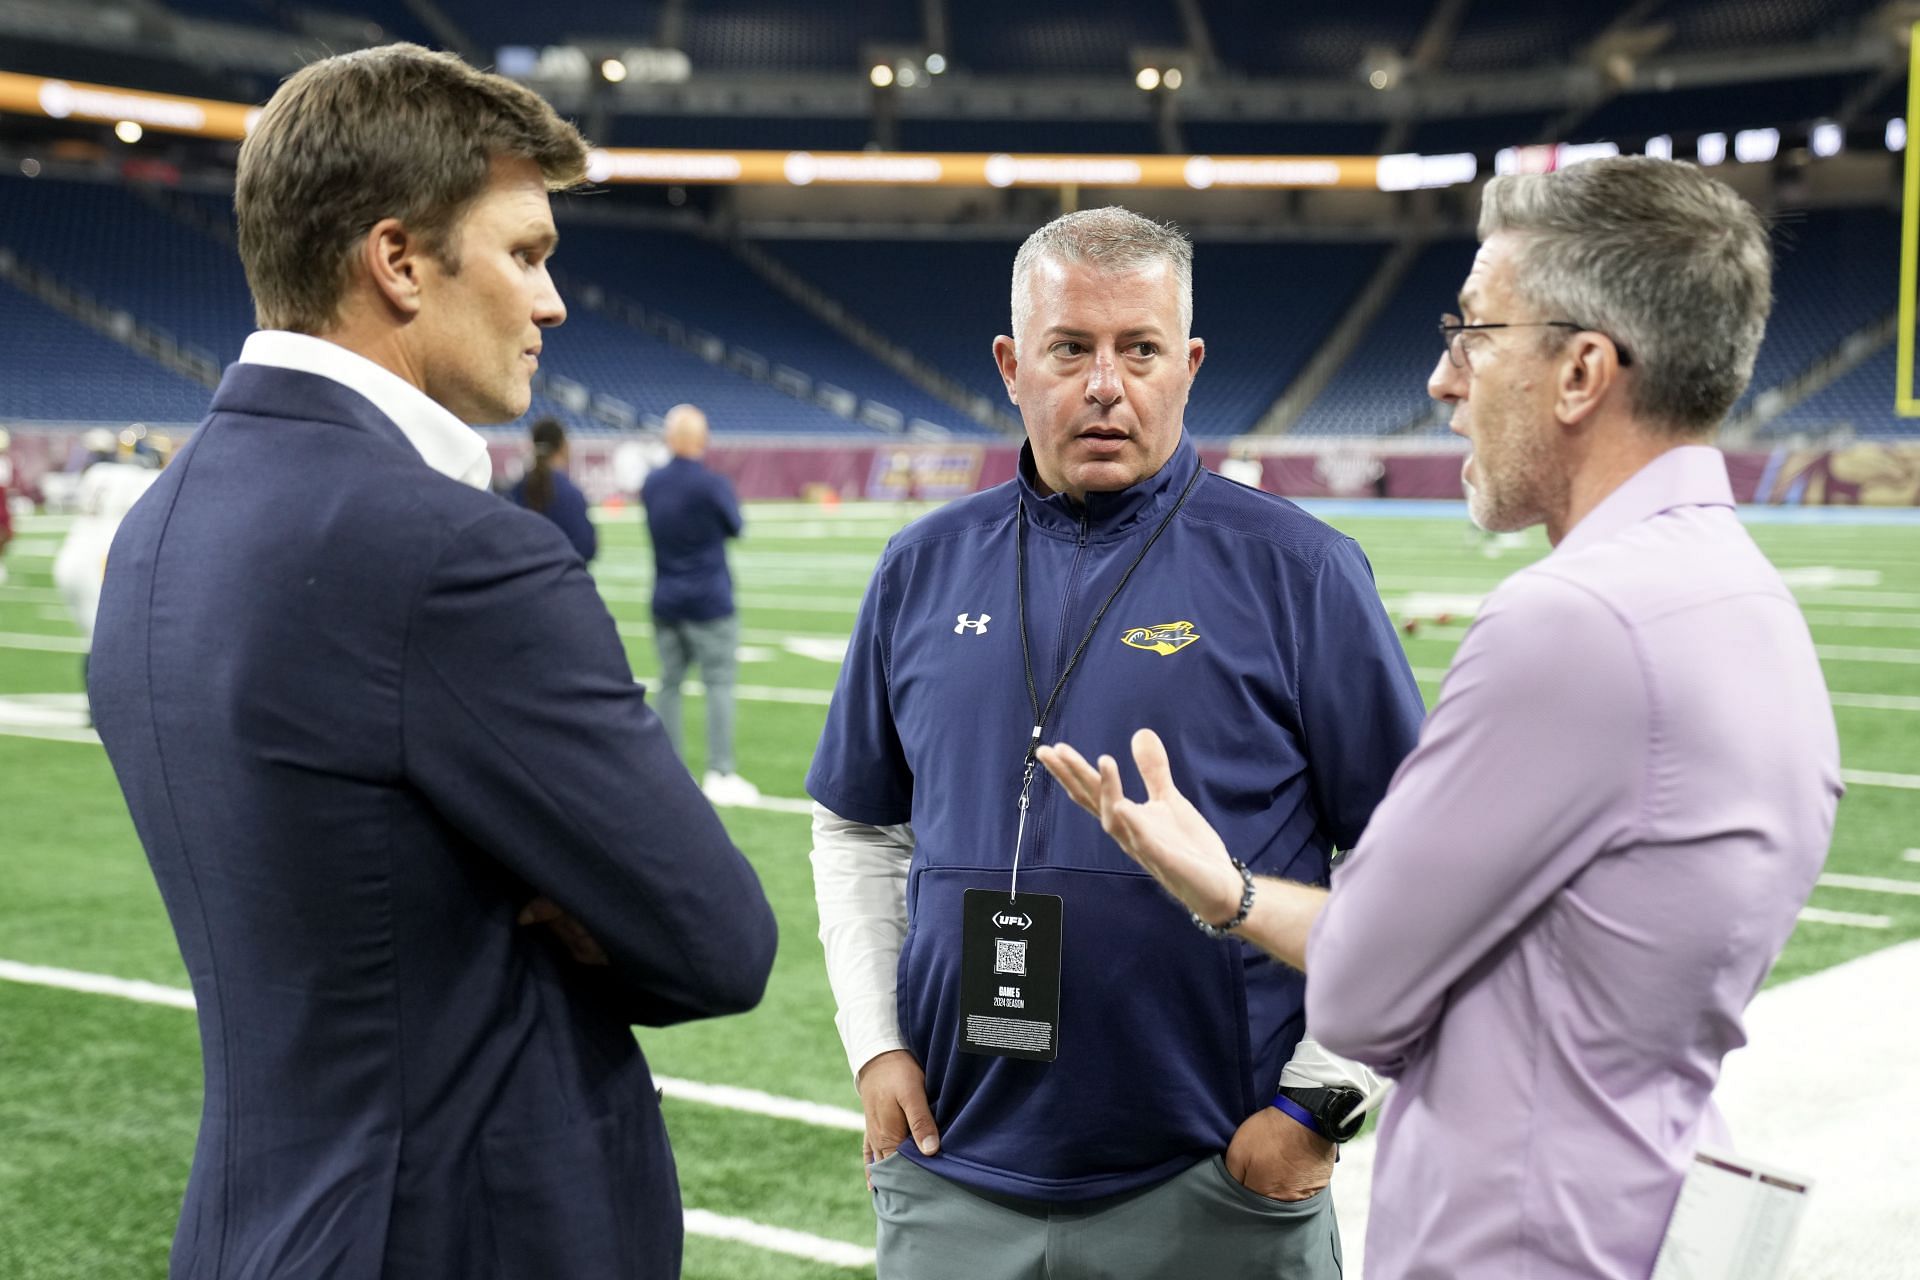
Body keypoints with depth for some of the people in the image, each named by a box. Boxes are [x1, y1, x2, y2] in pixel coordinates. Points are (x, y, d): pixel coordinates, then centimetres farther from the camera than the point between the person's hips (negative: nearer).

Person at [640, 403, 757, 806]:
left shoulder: (651, 484, 3)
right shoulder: (712, 484, -13)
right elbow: (736, 527, 2)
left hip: (665, 602, 5)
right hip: (709, 602, -5)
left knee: (670, 683, 12)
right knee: (719, 684, -2)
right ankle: (720, 774, -6)